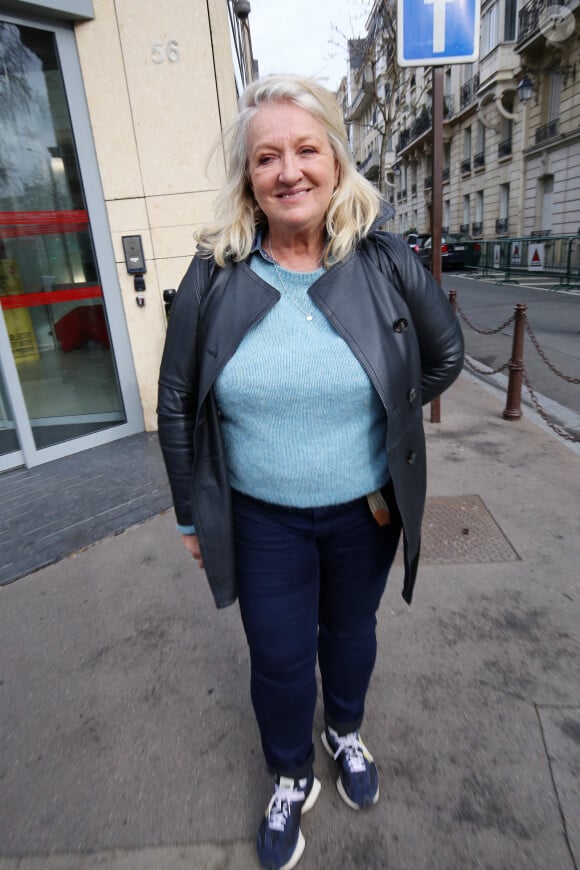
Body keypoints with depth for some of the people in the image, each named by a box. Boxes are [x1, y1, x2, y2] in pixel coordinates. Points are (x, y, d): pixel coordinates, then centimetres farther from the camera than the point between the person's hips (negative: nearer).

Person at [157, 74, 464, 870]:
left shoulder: (387, 262, -10)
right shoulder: (214, 275, -10)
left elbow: (445, 355, 6)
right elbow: (177, 402, -3)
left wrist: (381, 413, 2)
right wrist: (191, 512, 2)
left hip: (366, 507, 1)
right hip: (262, 517, 0)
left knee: (351, 628, 24)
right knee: (278, 659, 14)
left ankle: (345, 732, 58)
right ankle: (291, 780, 47)